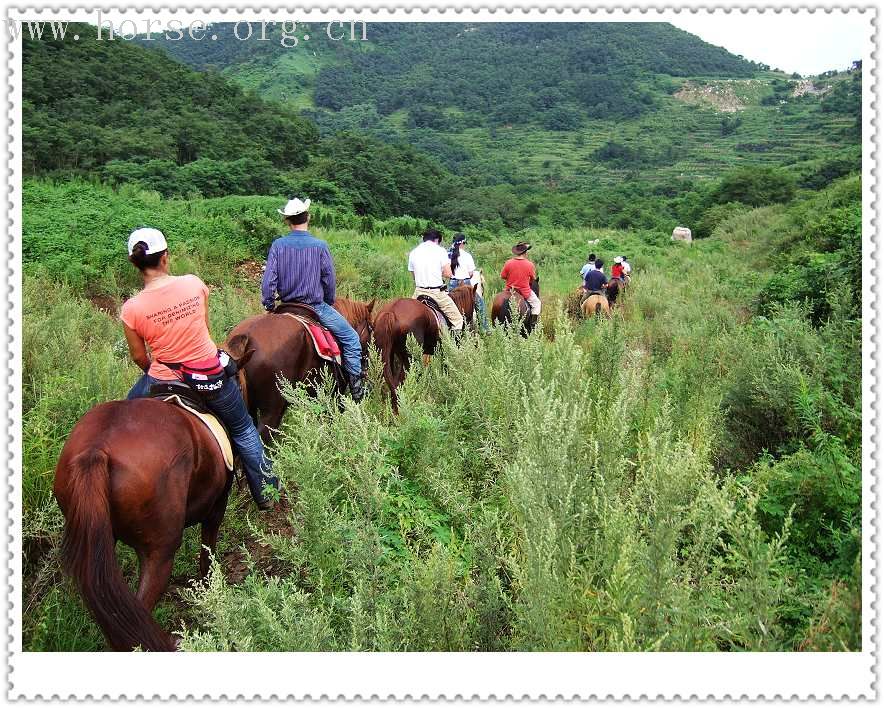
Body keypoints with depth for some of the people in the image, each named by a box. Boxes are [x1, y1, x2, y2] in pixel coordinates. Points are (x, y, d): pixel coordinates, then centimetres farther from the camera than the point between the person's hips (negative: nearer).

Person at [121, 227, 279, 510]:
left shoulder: (131, 309, -16)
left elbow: (139, 357, -2)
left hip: (165, 381, -1)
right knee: (244, 430, 24)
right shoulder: (194, 284, -12)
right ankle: (265, 490, 37)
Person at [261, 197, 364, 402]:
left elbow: (269, 279, -7)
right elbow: (329, 280, -3)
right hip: (316, 306, -4)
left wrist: (269, 305, 7)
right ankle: (356, 388, 4)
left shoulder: (278, 245, -6)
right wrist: (329, 302, 14)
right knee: (351, 339, 7)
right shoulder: (320, 246, -11)